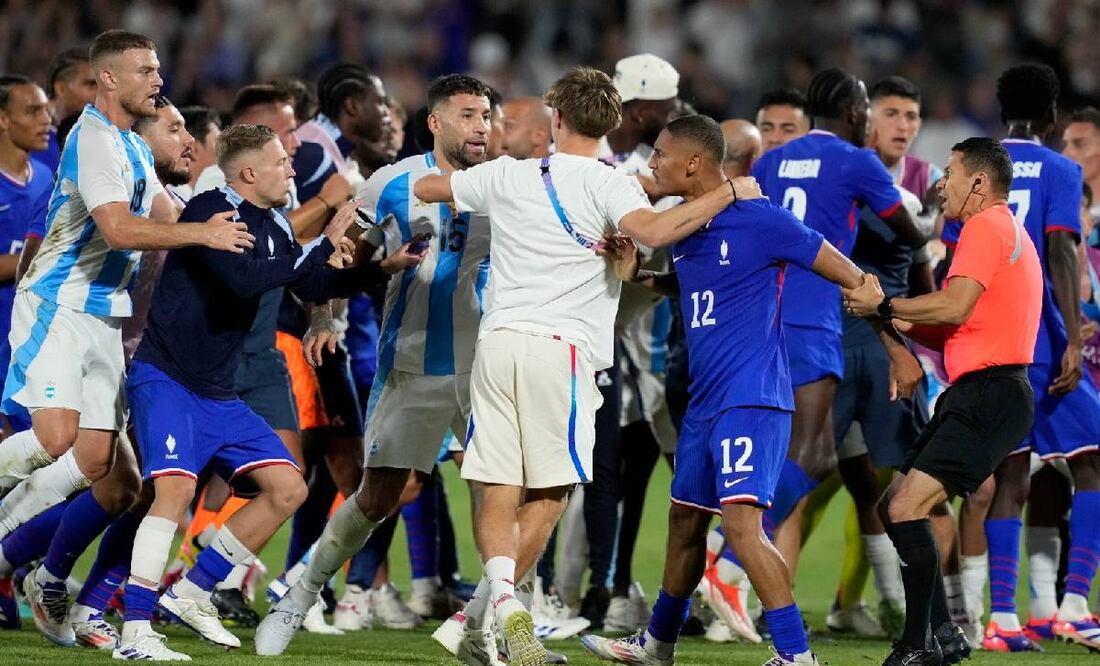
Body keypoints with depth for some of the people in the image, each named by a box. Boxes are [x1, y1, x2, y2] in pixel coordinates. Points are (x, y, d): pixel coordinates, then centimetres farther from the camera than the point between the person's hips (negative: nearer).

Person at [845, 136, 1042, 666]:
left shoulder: (986, 226, -8)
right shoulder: (1007, 231, 25)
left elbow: (956, 307, -21)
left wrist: (883, 305, -9)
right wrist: (901, 322, 12)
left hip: (990, 397, -11)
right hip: (976, 397, 11)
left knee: (906, 507, -18)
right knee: (893, 507, 11)